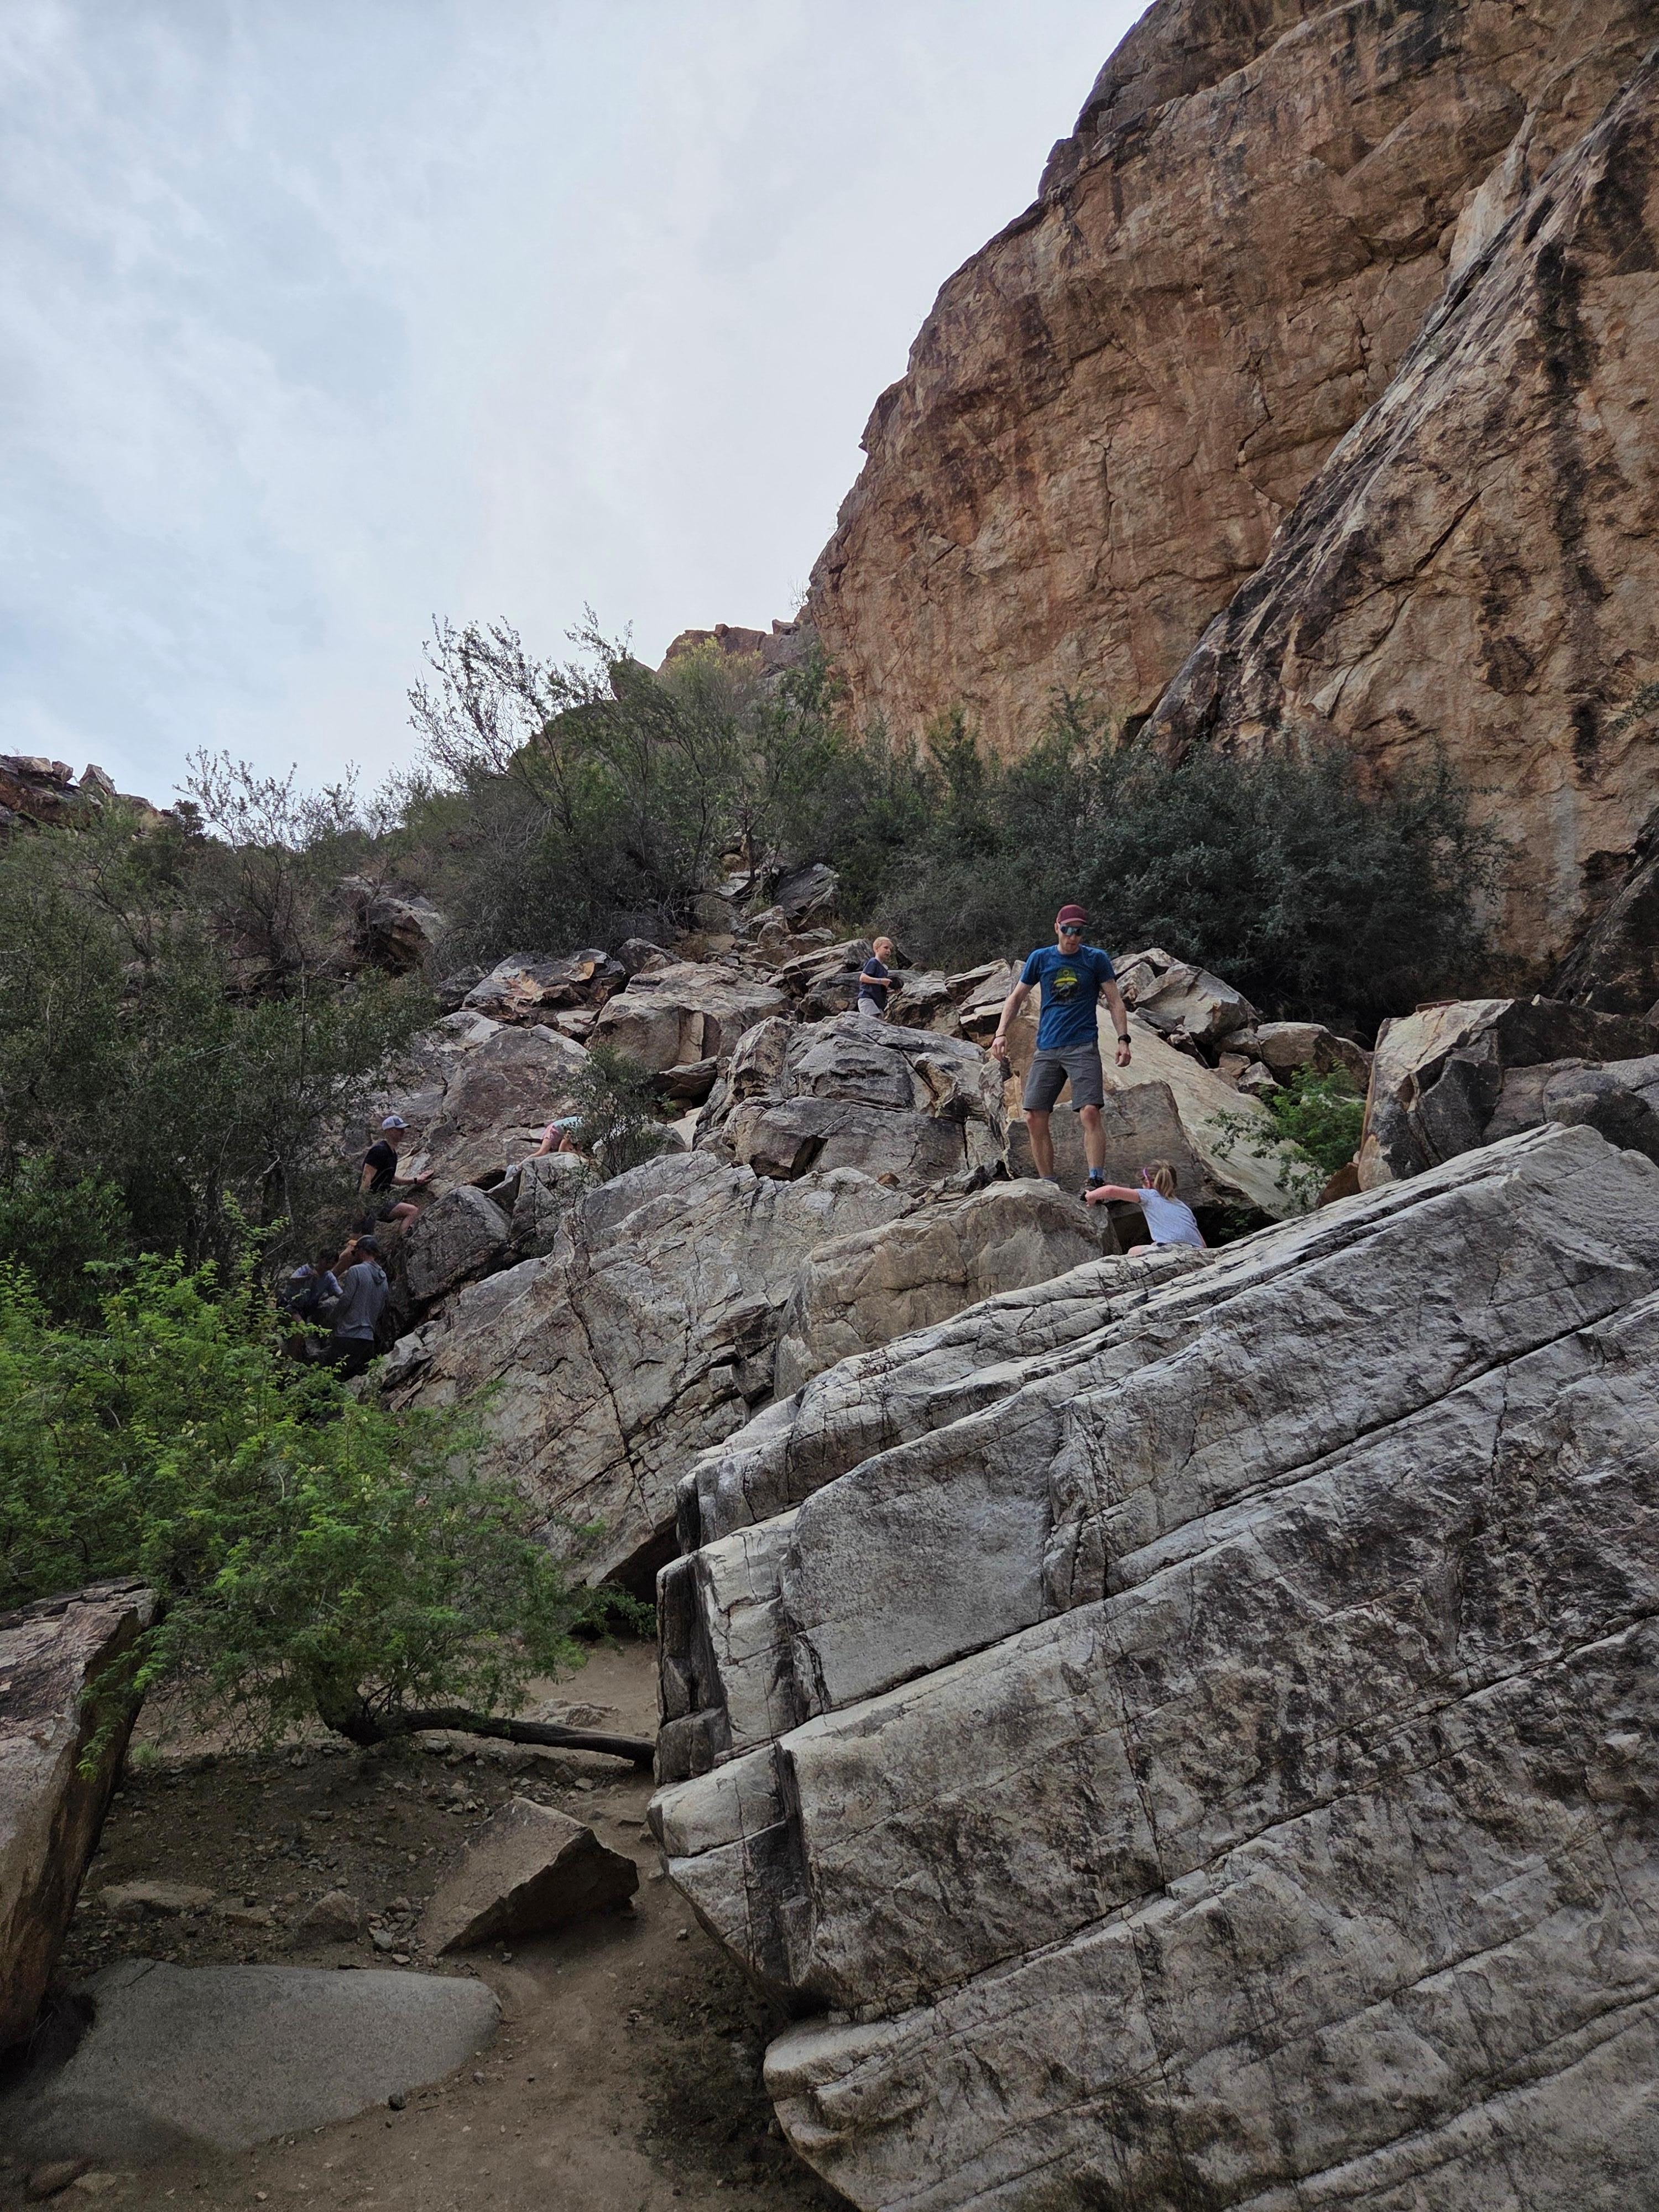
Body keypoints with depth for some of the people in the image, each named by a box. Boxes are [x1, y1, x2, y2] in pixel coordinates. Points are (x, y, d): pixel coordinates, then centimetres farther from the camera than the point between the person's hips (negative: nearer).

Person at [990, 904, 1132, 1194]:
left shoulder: (1096, 959, 4)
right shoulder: (1040, 958, 9)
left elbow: (1115, 1001, 6)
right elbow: (1016, 998, 15)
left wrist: (1123, 1039, -6)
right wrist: (1001, 1033, 3)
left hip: (1083, 1047, -3)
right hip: (1046, 1049, 3)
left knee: (1090, 1113, -19)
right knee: (1034, 1119, -3)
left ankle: (1096, 1181, -19)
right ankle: (1048, 1184, 8)